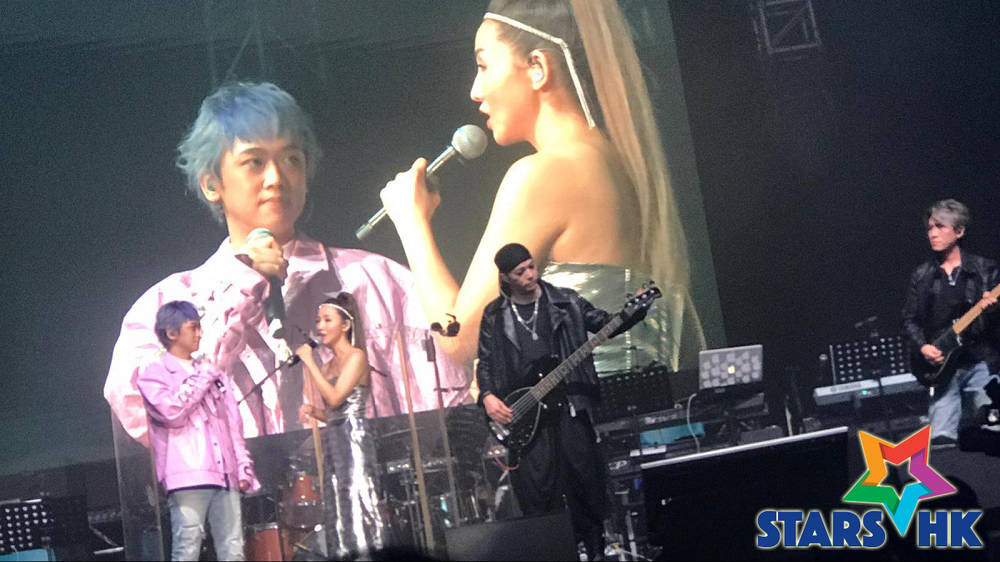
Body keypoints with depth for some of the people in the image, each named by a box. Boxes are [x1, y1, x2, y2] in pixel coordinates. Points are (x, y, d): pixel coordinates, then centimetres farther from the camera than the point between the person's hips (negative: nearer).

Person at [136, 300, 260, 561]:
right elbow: (172, 411, -14)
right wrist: (201, 378, -3)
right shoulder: (154, 374, 4)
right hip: (188, 476, -5)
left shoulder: (211, 372, 21)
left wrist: (243, 466, 13)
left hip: (224, 474, 5)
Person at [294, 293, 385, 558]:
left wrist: (310, 362, -10)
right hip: (333, 442, 8)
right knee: (339, 509, 4)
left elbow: (335, 398, -16)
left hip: (353, 438, -8)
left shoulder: (356, 357, -4)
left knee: (357, 500, -12)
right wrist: (313, 411, 2)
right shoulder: (328, 366, 17)